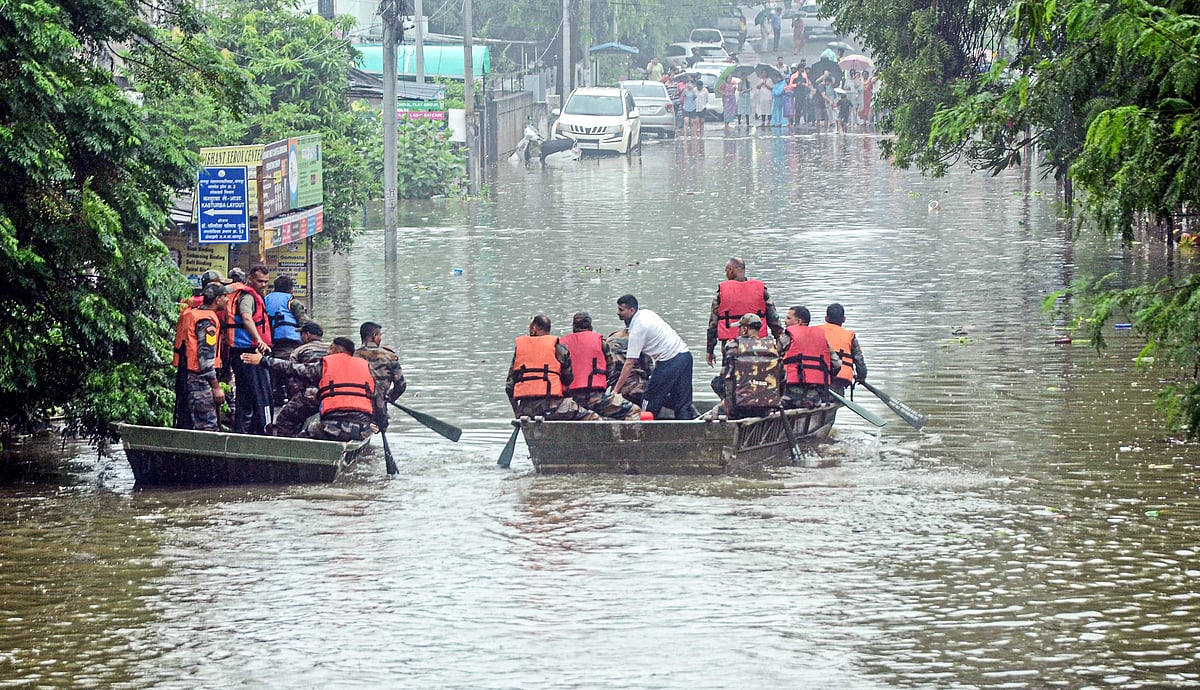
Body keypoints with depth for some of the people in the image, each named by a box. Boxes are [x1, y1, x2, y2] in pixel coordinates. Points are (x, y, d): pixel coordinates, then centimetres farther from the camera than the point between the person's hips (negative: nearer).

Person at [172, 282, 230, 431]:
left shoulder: (189, 314, 14)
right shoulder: (207, 321, -14)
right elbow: (206, 358, -19)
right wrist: (216, 387, -16)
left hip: (184, 374, 9)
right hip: (199, 380, -9)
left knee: (184, 425, 13)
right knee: (208, 427, -10)